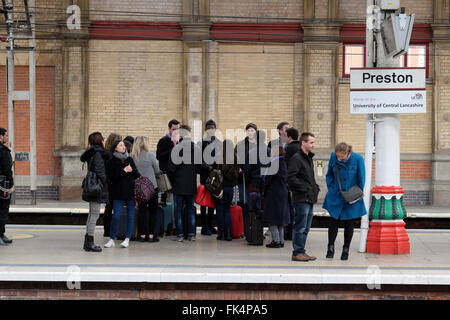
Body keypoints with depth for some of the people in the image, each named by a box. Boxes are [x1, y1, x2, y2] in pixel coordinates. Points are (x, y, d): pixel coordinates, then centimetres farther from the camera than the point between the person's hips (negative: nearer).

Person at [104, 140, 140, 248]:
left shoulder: (130, 159, 11)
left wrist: (131, 170, -7)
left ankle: (127, 239, 12)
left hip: (131, 192, 3)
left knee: (130, 216, 3)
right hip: (118, 193, -3)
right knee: (116, 216, -8)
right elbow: (111, 176, -11)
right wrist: (123, 171, -14)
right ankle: (112, 239, 4)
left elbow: (137, 175, 13)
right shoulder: (111, 161, 0)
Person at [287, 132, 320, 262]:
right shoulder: (296, 158, -11)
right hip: (301, 198, -9)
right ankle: (297, 253, -1)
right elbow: (291, 178, -19)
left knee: (306, 228, 12)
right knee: (300, 227, -6)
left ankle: (301, 252, 18)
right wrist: (305, 188, -16)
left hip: (310, 199, 9)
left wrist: (315, 188, 13)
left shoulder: (309, 158, 19)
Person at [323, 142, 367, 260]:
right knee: (333, 221, -3)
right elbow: (329, 174, 7)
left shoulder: (357, 159, -16)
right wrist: (330, 189, 2)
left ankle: (346, 249, 16)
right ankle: (330, 247, 6)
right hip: (335, 197, 1)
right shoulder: (333, 156, -9)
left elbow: (361, 179, -6)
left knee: (349, 224, 7)